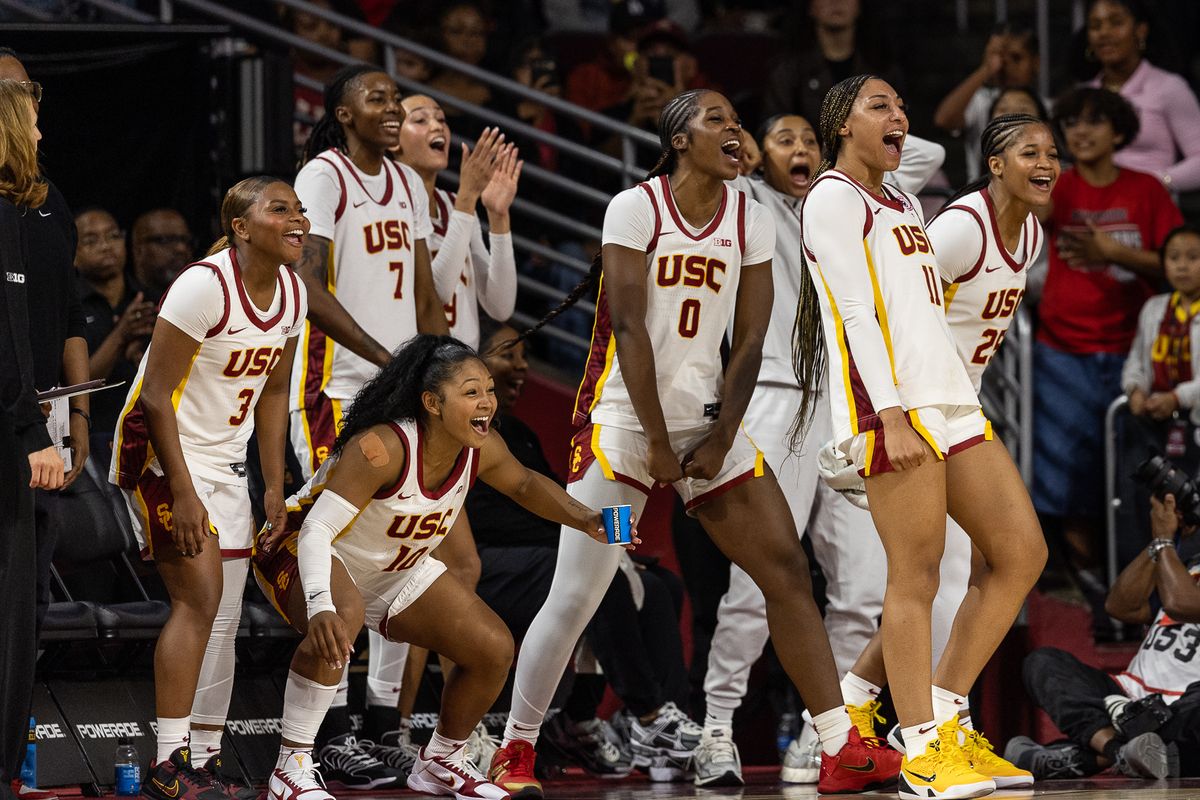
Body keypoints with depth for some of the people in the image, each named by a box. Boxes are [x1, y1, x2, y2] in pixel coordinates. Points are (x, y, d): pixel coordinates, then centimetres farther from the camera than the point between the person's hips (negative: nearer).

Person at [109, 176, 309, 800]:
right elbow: (156, 395, -20)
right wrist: (182, 493, -23)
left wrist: (275, 488, 10)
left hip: (224, 458, 8)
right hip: (159, 450, -8)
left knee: (224, 614, 6)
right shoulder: (205, 286, -22)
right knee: (200, 595, -17)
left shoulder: (291, 293, 2)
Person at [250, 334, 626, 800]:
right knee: (344, 617, -42)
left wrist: (583, 520, -5)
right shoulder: (382, 448, -36)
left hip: (392, 571, 8)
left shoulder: (481, 450, -13)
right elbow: (316, 531, -41)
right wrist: (320, 606, -57)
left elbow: (523, 484, 11)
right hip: (301, 553, -8)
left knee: (494, 650, 0)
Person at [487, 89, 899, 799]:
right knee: (575, 598, -7)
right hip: (626, 417, -5)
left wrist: (721, 442, -7)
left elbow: (749, 342, 3)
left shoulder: (751, 221, 6)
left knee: (787, 568, -3)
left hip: (708, 419, 5)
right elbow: (629, 328, -13)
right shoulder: (636, 208, -8)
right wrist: (657, 442, -16)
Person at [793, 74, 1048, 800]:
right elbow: (856, 310, -12)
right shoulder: (835, 196, -1)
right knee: (917, 575, -10)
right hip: (893, 403, -9)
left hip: (950, 399, 9)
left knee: (1023, 554, 3)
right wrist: (892, 415, -21)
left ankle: (943, 711, 9)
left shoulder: (903, 207, 25)